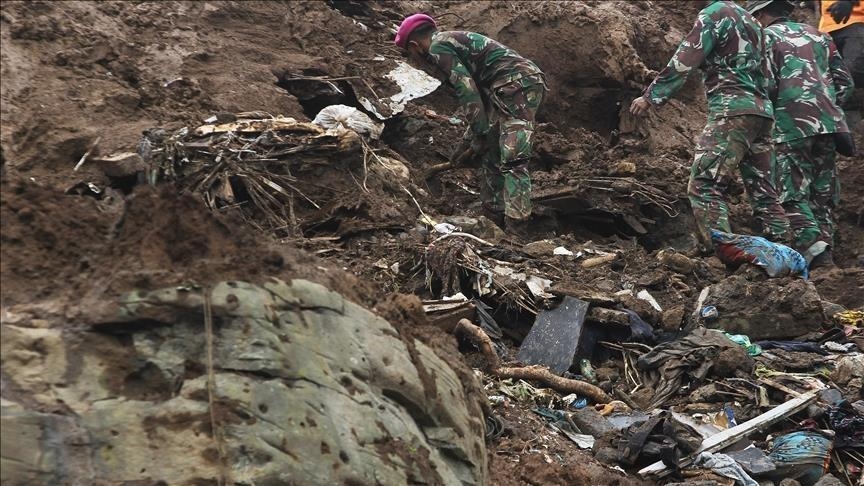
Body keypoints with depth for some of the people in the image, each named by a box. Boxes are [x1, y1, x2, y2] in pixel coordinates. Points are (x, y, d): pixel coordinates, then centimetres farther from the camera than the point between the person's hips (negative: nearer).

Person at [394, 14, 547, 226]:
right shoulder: (454, 41, 29)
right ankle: (493, 215, 19)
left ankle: (517, 227, -23)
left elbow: (467, 89, -12)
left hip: (517, 84, -10)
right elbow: (477, 93, 32)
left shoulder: (438, 46, -1)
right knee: (492, 155, 15)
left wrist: (482, 136, -9)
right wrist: (467, 141, 33)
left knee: (512, 159, -16)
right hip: (525, 82, 10)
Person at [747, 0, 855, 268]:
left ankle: (809, 239, -24)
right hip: (828, 124, 5)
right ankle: (824, 255, 5)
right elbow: (844, 81, 15)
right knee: (822, 194, 10)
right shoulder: (817, 34, 20)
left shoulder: (767, 36, 3)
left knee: (794, 192, -3)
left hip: (792, 125, -5)